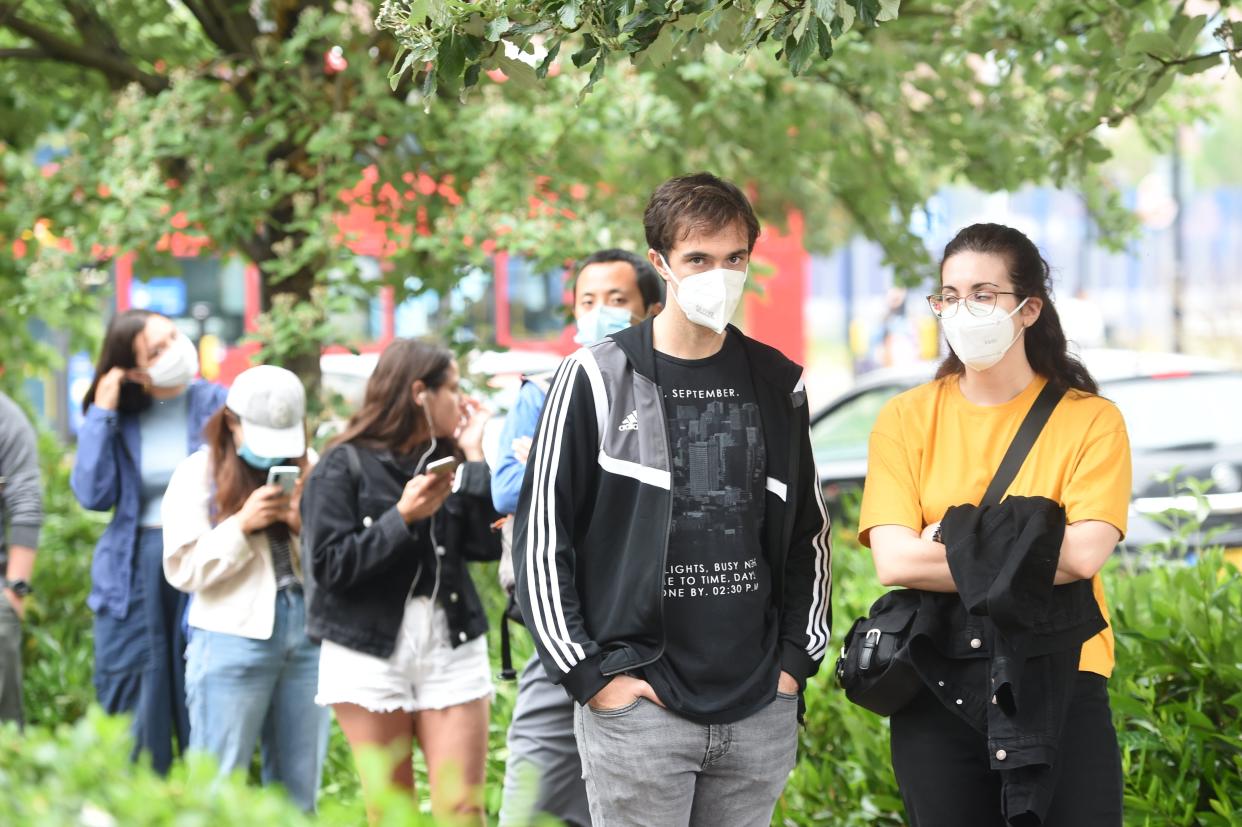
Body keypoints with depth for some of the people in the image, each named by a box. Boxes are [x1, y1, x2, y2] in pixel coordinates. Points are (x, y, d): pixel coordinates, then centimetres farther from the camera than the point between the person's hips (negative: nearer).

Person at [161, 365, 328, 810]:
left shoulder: (309, 469, 10)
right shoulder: (198, 472, 1)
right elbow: (183, 569, -6)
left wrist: (306, 526, -10)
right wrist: (242, 525, -15)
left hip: (307, 635, 4)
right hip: (234, 640, -4)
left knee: (298, 789, 9)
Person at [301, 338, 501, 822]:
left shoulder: (447, 460, 11)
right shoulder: (344, 467, -2)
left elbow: (488, 546, 0)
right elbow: (328, 565, -10)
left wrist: (475, 460, -1)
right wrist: (403, 517, -15)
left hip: (451, 650, 3)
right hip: (371, 653, -3)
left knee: (463, 811, -4)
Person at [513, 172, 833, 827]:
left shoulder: (779, 384, 9)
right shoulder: (597, 379, -3)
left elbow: (809, 533, 18)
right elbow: (541, 538, -3)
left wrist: (798, 656, 8)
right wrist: (588, 672, -7)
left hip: (762, 710, 4)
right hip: (636, 704, -4)